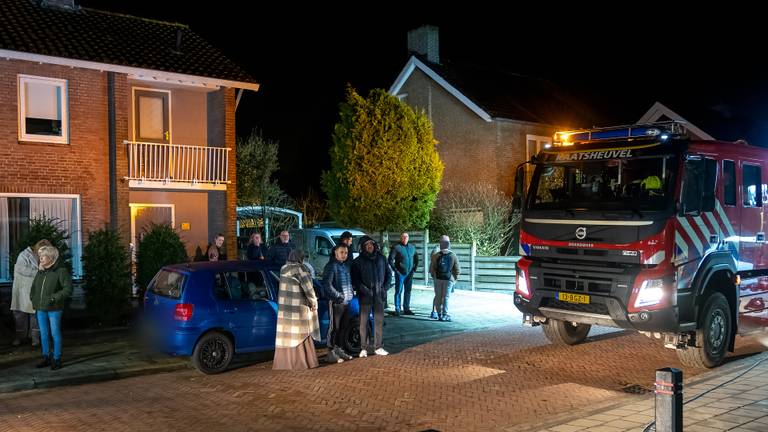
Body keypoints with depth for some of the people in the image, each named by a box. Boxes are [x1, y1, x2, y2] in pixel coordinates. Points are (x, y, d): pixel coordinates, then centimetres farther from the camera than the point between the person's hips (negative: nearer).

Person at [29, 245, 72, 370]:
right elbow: (34, 286, 21)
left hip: (54, 309, -6)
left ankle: (56, 359, 11)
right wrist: (33, 298, 7)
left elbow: (68, 289, -14)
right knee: (43, 334, 12)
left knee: (55, 333, 2)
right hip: (40, 308, 6)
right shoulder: (40, 271, 7)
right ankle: (46, 357, 23)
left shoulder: (61, 270, -11)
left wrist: (54, 298, -19)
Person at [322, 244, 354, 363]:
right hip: (336, 303, -8)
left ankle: (339, 350, 25)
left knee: (342, 327, 14)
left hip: (346, 302, 8)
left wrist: (351, 293, 11)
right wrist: (339, 296, -18)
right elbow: (327, 284, -19)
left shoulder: (345, 266, 16)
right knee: (334, 327, -4)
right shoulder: (331, 266, -10)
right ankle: (331, 353, 1)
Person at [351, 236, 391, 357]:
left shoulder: (381, 258, 9)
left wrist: (385, 287, 3)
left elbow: (388, 274, 16)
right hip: (365, 296, -3)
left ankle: (378, 347, 16)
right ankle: (363, 348, 5)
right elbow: (355, 279, -4)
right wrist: (364, 290, -13)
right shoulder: (358, 261, -1)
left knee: (379, 321, 7)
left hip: (379, 295, 3)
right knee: (364, 322, -2)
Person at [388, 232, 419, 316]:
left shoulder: (412, 247, 11)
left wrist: (415, 268, 12)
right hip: (400, 273, -5)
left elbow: (416, 258, 23)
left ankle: (406, 309, 19)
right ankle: (397, 309, 4)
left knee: (408, 291, 10)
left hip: (409, 274, 5)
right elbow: (390, 259, -8)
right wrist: (395, 269, -12)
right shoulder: (396, 247, -6)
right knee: (398, 291, -2)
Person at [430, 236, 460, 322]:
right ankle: (445, 315, -2)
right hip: (449, 279, -1)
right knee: (446, 297, 1)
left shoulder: (435, 256, -2)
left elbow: (431, 269, 1)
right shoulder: (453, 256, -2)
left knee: (438, 296, 10)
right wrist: (454, 279, 12)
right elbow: (457, 270, 0)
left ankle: (439, 314, 14)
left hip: (438, 278, 1)